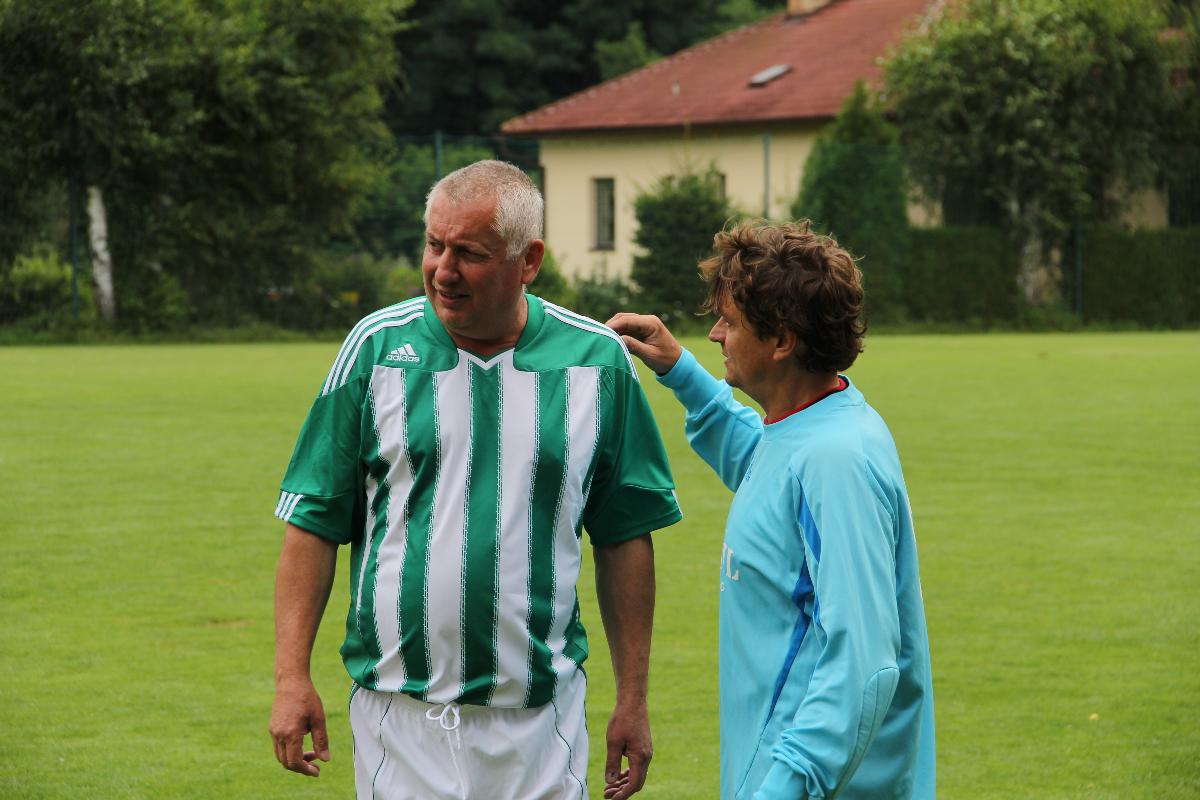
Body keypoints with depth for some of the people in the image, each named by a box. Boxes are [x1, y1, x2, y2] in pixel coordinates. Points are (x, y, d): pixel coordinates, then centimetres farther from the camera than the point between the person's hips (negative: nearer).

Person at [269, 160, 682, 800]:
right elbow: (314, 521, 1)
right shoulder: (377, 347, -2)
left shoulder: (598, 361, 0)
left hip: (540, 718, 0)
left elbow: (623, 539, 5)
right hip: (400, 713, 0)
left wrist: (632, 700, 4)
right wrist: (291, 676, -6)